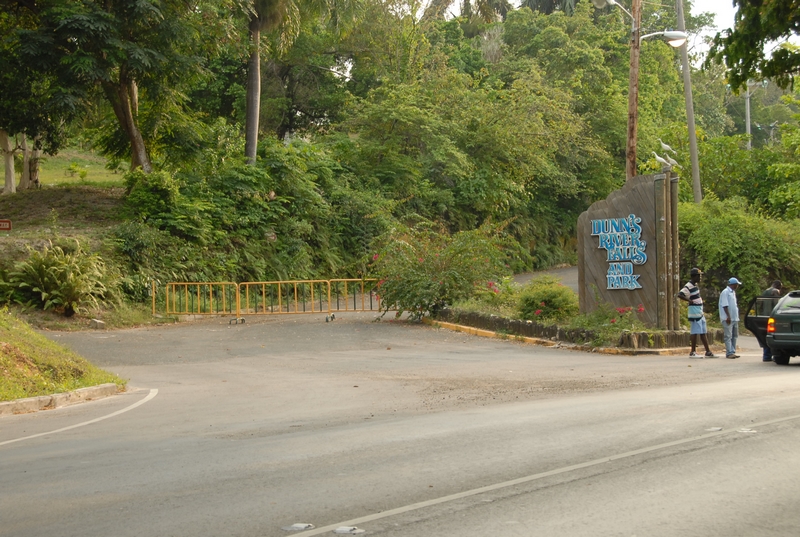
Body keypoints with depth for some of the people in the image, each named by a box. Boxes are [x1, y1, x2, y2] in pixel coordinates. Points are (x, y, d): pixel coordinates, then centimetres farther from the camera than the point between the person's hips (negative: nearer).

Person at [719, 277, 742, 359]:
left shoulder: (733, 292, 18)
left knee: (734, 336, 11)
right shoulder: (725, 292, -11)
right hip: (728, 318, -10)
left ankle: (733, 352, 16)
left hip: (734, 318, 10)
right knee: (728, 336, -7)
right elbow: (725, 305, -16)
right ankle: (729, 353, -8)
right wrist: (728, 316, -20)